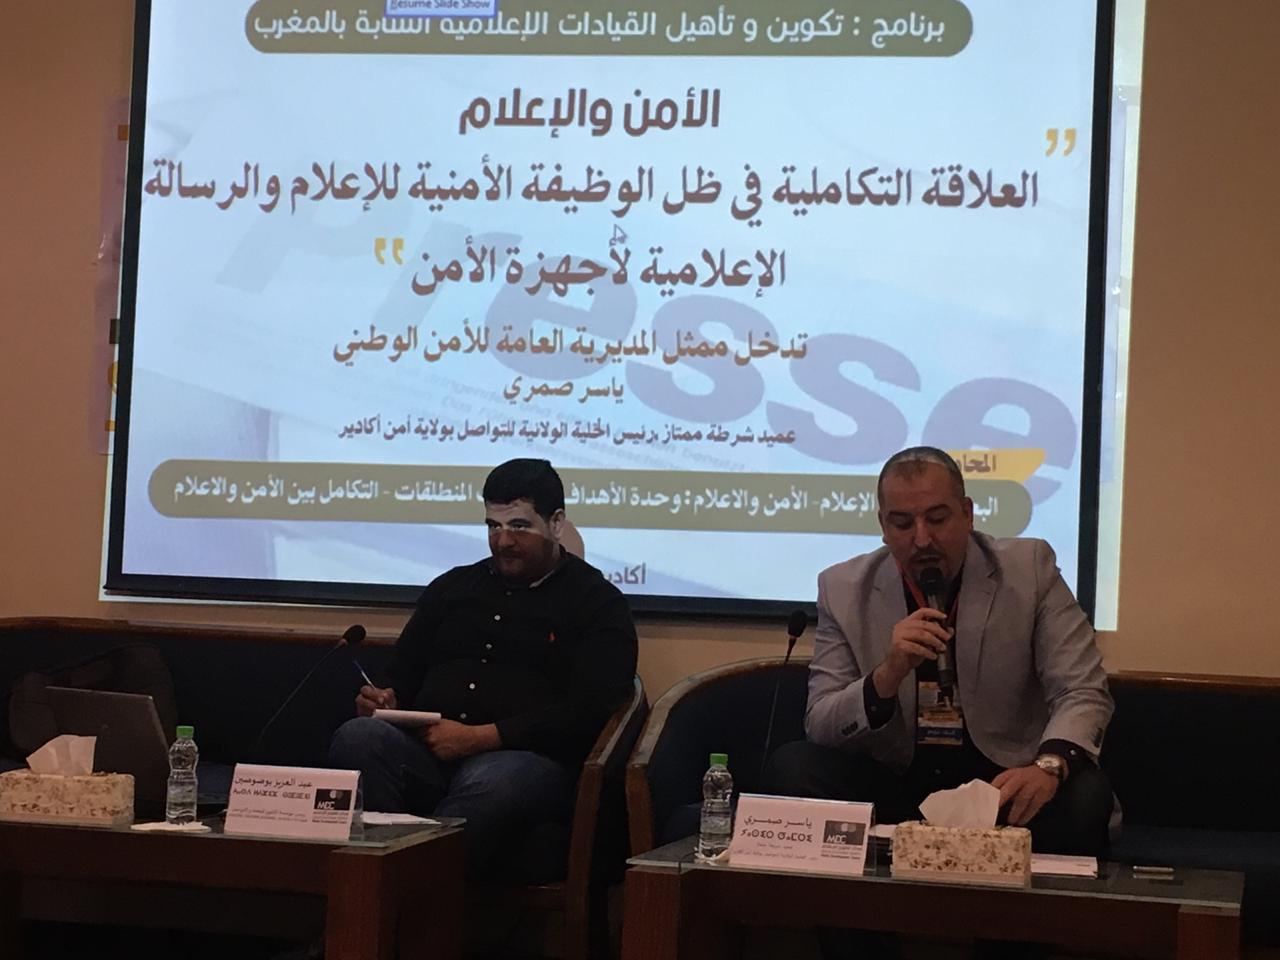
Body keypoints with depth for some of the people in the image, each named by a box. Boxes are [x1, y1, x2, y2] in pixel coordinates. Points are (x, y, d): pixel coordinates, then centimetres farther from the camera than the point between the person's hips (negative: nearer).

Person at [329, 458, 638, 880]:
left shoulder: (598, 604, 9)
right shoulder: (453, 587, 26)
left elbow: (586, 714, -4)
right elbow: (403, 675, 30)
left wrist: (478, 738, -12)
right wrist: (386, 699, 2)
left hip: (530, 760, -4)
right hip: (426, 754, 5)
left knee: (490, 781, -41)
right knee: (358, 737, -28)